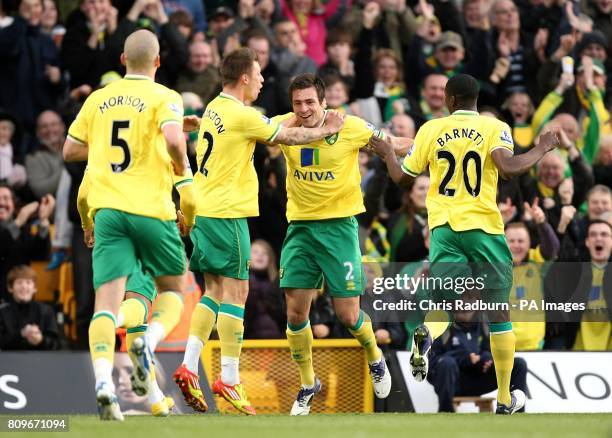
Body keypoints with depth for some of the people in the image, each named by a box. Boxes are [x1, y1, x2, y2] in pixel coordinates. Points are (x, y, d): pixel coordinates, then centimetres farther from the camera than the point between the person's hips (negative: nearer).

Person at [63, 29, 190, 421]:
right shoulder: (164, 98, -2)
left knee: (107, 301, -5)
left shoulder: (97, 99, 12)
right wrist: (181, 166, 0)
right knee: (173, 289, 17)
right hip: (151, 209, -3)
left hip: (108, 209, 3)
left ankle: (103, 379, -26)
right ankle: (150, 341, -13)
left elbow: (70, 150, 17)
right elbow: (173, 138, -20)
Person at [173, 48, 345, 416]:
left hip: (204, 210, 9)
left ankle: (189, 366, 3)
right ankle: (229, 380, -5)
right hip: (227, 213, -9)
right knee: (235, 291, -5)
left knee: (215, 290, 12)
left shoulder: (215, 108, 13)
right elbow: (287, 137, -6)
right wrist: (326, 131, 9)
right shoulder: (241, 114, -14)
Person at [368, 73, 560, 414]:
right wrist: (542, 149, -2)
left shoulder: (431, 130, 7)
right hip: (484, 226, -1)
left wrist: (387, 154, 34)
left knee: (446, 301, 2)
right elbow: (508, 168, -18)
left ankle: (427, 335, -37)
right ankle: (505, 398, 13)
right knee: (498, 309, 9)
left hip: (443, 227, 2)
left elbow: (402, 177, 14)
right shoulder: (495, 128, -1)